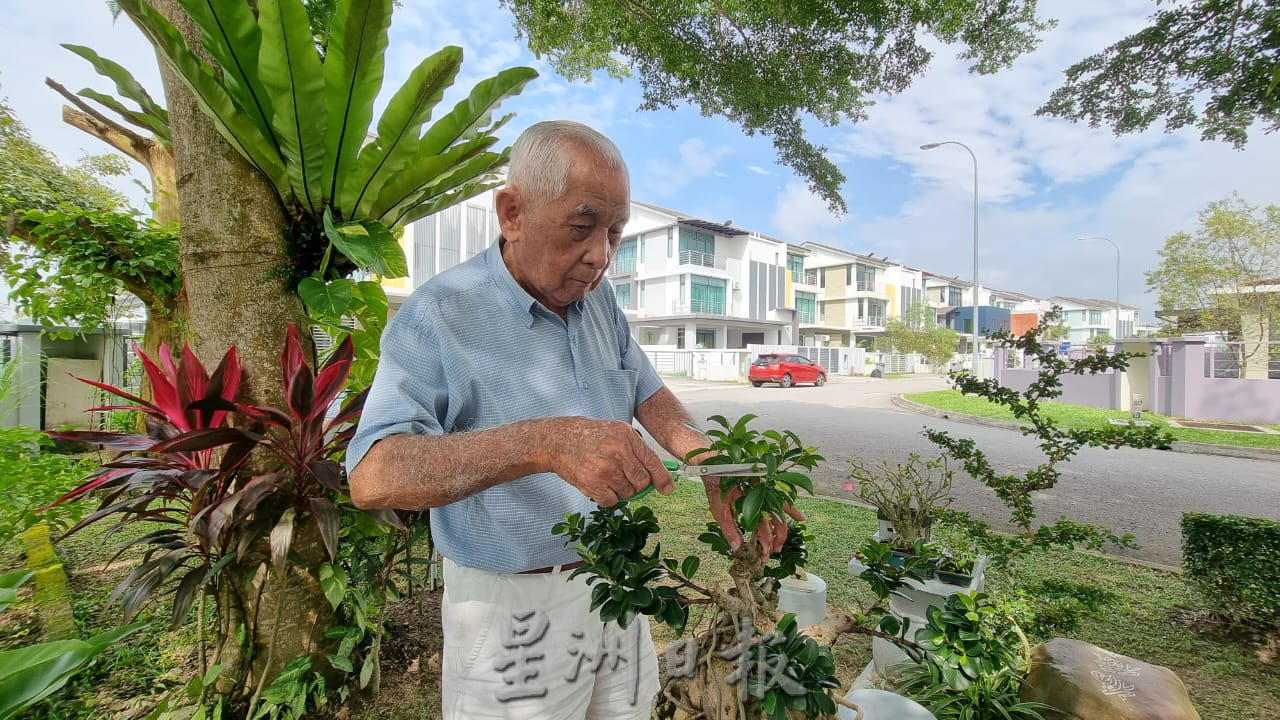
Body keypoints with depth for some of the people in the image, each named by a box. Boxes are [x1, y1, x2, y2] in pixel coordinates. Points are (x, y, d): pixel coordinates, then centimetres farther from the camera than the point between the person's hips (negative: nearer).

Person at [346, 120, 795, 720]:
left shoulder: (599, 299, 0)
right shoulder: (438, 316, -19)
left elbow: (648, 395, 4)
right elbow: (373, 476, -29)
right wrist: (542, 442, -44)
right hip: (514, 605, -5)